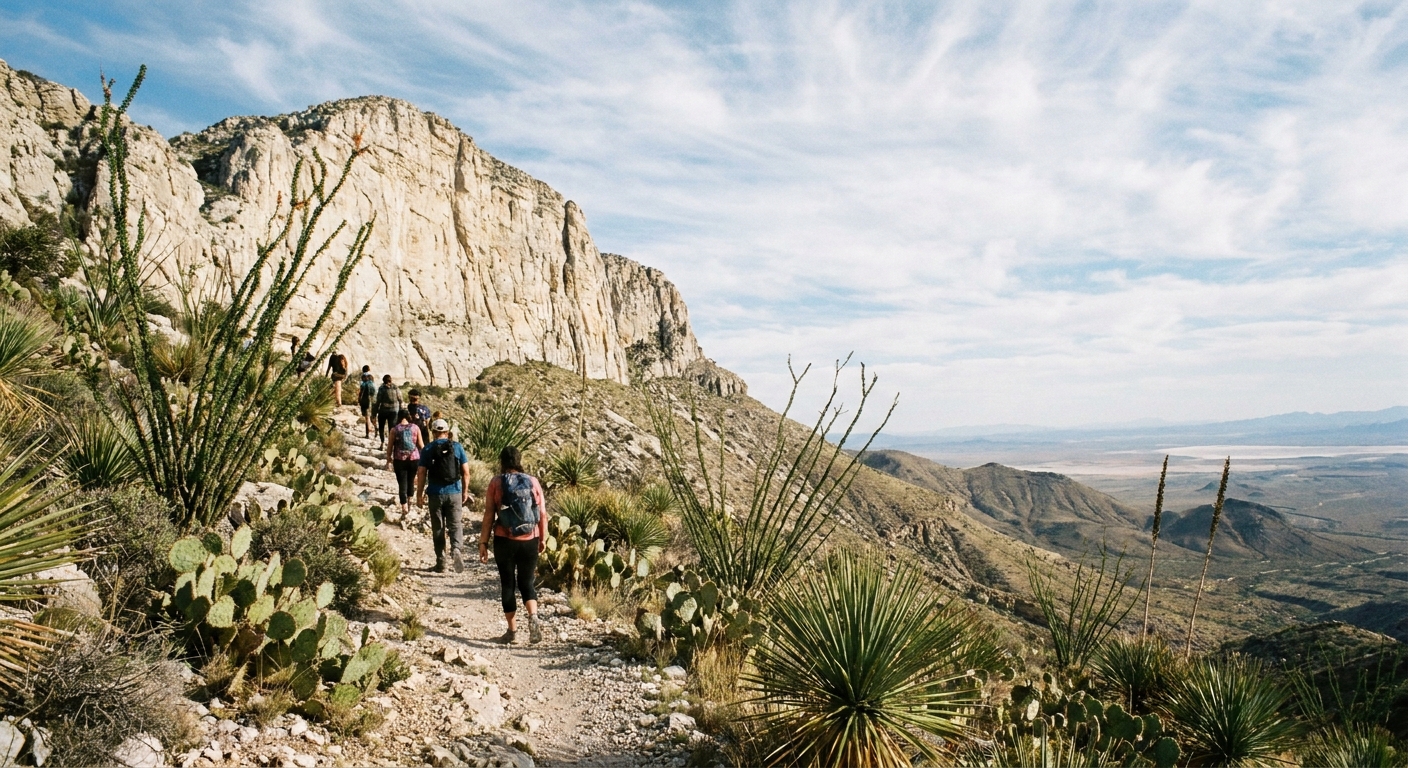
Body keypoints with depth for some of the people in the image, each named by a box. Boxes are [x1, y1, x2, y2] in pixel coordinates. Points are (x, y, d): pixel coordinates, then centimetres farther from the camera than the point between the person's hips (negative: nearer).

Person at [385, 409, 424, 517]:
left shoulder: (394, 429, -4)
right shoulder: (415, 427, -1)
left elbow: (390, 446, 0)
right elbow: (421, 445, 1)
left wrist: (388, 460, 12)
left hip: (399, 460, -2)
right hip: (414, 459, 2)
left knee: (402, 483, 3)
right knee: (411, 481, 21)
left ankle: (404, 506, -2)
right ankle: (409, 502, 32)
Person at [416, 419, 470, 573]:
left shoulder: (427, 449, -2)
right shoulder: (457, 447, 1)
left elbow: (421, 474, -4)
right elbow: (466, 472, 1)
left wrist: (419, 495, 4)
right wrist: (465, 491, 11)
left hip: (436, 494, 0)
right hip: (455, 493, 0)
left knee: (438, 529, 10)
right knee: (455, 525, 6)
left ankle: (440, 563, 13)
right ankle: (457, 549, -22)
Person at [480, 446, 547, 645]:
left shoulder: (496, 483, -4)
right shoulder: (533, 482, 0)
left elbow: (489, 515, -6)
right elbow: (542, 514, 2)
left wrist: (483, 542, 1)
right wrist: (543, 539, 13)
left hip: (505, 541, -1)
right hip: (530, 541, 2)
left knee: (508, 584, 11)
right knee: (526, 582, 14)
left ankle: (512, 630, 15)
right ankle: (533, 618, -9)